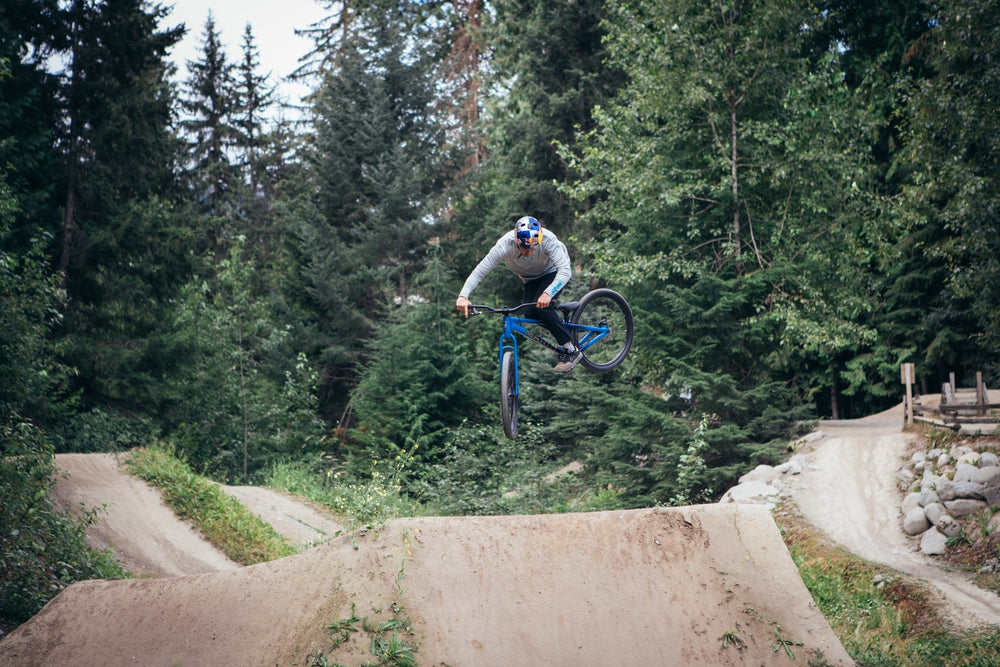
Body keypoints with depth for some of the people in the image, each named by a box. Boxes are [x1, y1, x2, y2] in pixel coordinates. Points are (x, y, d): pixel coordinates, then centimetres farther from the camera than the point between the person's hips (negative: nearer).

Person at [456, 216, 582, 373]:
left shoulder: (548, 239, -37)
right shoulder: (505, 245, -32)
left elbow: (565, 270, -42)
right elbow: (480, 271, -32)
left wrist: (547, 293, -57)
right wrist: (463, 296, -46)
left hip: (553, 273, -3)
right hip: (531, 279, 3)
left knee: (541, 306, -28)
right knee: (530, 314, -20)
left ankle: (571, 350, -17)